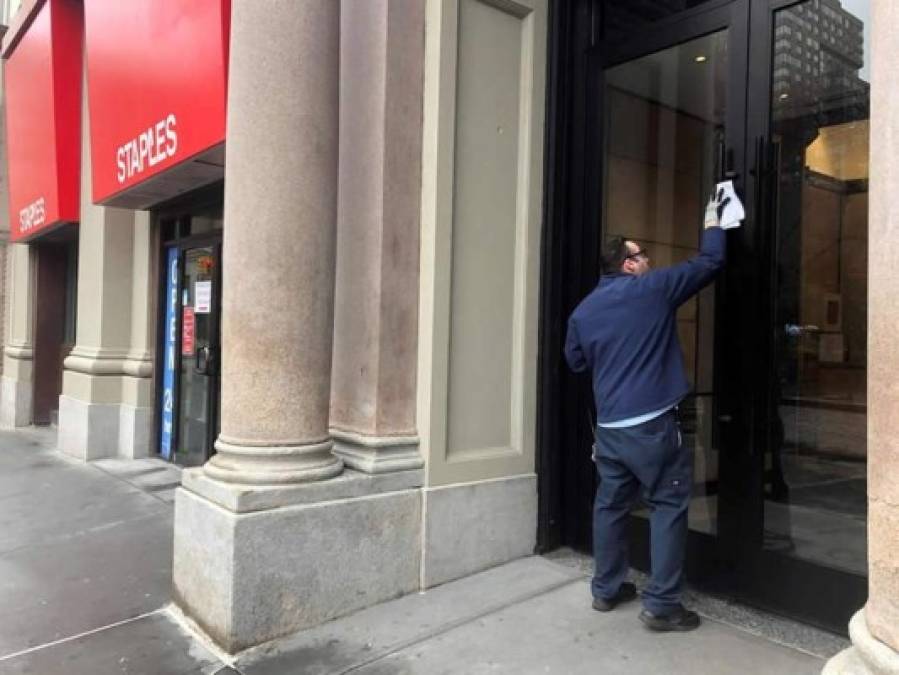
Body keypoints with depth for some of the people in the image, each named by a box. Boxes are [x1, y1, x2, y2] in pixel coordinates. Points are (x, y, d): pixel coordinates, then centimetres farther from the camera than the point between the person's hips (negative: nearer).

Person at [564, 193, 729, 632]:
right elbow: (709, 263, 7)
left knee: (610, 504, 15)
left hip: (608, 426, 6)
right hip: (651, 424, -6)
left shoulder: (583, 310, 10)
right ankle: (661, 604, 5)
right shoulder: (654, 288, -4)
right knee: (668, 506, 4)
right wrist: (713, 222, 23)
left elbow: (575, 361, 22)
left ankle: (606, 589, 27)